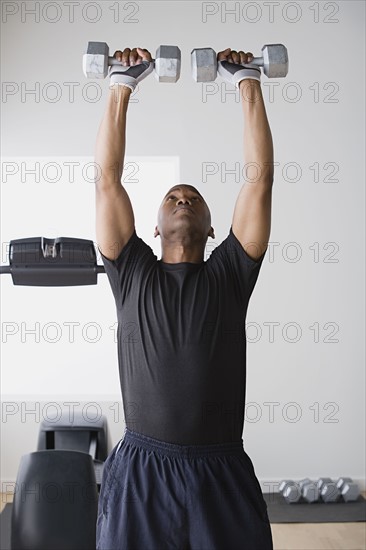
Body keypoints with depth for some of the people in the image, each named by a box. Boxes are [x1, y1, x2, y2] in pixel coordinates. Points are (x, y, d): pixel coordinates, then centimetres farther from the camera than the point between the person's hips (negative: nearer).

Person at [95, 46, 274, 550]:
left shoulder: (230, 272, 9)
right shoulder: (132, 272, 9)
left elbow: (260, 175, 6)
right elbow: (108, 178, 5)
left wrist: (248, 83, 9)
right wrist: (122, 86, 8)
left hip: (223, 473, 1)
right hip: (140, 471, 0)